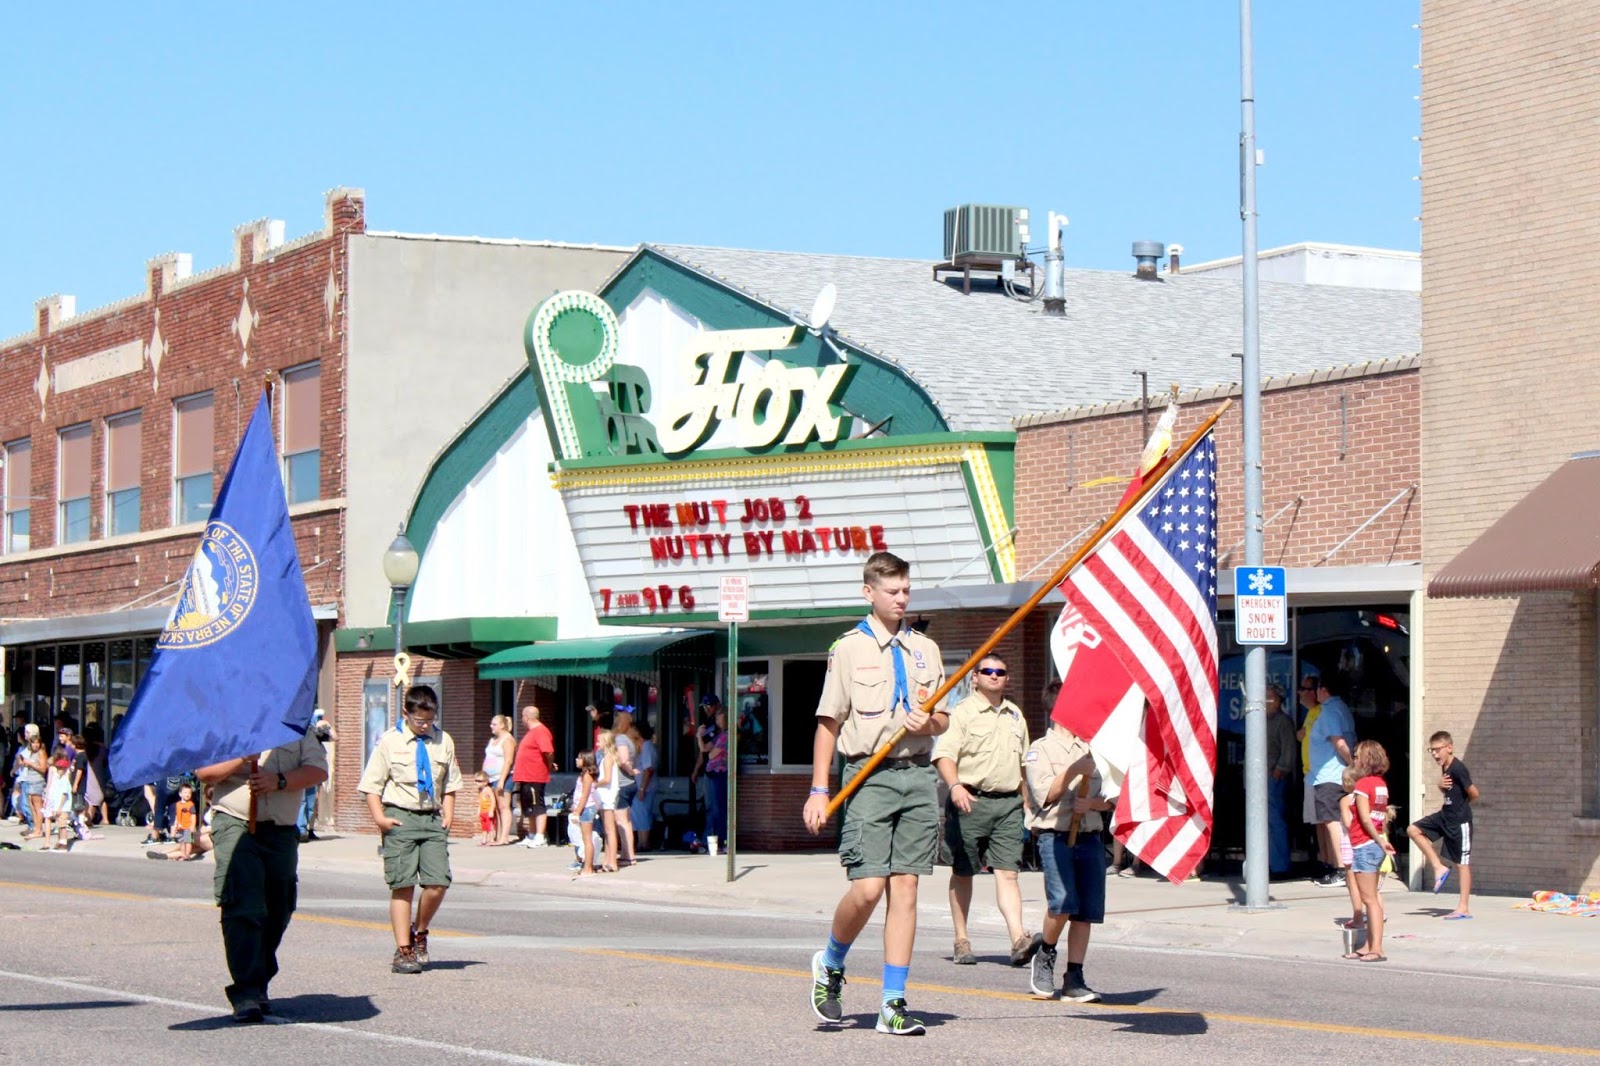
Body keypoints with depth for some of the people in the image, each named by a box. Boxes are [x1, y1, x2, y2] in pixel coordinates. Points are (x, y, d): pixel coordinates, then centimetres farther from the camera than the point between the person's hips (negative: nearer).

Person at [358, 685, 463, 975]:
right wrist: (380, 818, -10)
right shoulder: (390, 741, 1)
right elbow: (372, 785, 2)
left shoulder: (443, 742, 11)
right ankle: (403, 950, 4)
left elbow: (450, 784, 18)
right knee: (402, 885, -3)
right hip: (400, 818, -3)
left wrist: (447, 817, 5)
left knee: (438, 884, -7)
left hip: (432, 819, 3)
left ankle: (419, 933, 20)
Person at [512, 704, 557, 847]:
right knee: (528, 809, 15)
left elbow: (549, 752, -25)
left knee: (538, 807, -10)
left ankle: (540, 838, -13)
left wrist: (550, 767, -12)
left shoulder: (540, 732, -16)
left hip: (535, 778, -11)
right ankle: (531, 837, 22)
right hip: (525, 777, 11)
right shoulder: (531, 732, 19)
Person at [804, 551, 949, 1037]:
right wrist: (819, 790, -3)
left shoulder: (925, 649, 15)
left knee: (905, 888, 1)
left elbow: (943, 720, 20)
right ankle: (830, 964, 17)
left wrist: (928, 723, -4)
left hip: (917, 774, 4)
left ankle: (893, 1005, 5)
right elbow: (828, 724, 1)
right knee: (868, 887, -12)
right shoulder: (849, 648, 2)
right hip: (869, 775, -4)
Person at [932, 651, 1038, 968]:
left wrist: (1026, 801, 23)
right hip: (970, 800, -4)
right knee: (962, 872, 5)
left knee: (1007, 872, -6)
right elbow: (944, 755, -12)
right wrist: (955, 786, -29)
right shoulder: (962, 712, -2)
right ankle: (961, 941, 13)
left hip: (1008, 803, 4)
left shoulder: (1015, 715, 18)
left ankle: (1018, 940, -18)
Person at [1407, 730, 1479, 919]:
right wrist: (1441, 785, -2)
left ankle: (1463, 908, 3)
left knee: (1462, 863, -2)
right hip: (1444, 817, 9)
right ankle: (1439, 867, 7)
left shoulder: (1458, 768, -21)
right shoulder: (1445, 768, 8)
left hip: (1459, 821, -9)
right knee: (1414, 830, 4)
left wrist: (1463, 805, -1)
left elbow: (1473, 794, -22)